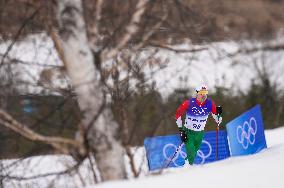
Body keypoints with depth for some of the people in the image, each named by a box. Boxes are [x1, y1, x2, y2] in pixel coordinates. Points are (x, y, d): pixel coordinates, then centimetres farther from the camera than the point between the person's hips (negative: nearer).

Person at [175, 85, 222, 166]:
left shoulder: (210, 104, -12)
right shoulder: (189, 103, -19)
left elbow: (218, 121, -6)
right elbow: (178, 114, -5)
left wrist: (218, 114, -28)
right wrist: (180, 128, -9)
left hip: (199, 133, 3)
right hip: (188, 132, -3)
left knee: (194, 153, 12)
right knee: (191, 154, -17)